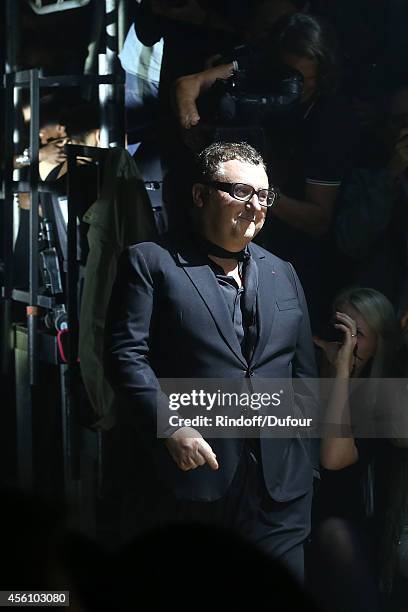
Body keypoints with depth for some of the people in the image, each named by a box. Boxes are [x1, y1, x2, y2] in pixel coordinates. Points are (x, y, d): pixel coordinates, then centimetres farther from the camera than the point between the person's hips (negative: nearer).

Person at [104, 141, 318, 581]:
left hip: (279, 484, 5)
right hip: (191, 478, -4)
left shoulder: (283, 274, 19)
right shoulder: (150, 262, 2)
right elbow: (126, 354, -6)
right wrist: (171, 429, -17)